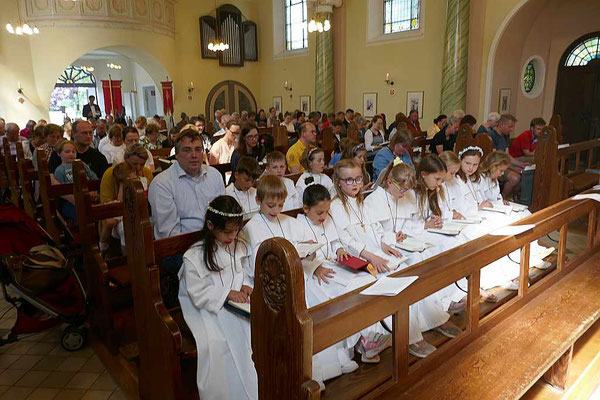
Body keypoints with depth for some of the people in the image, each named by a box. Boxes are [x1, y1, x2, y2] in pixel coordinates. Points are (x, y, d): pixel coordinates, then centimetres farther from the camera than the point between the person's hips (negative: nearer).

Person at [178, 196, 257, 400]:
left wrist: (246, 285, -5)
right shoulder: (194, 257, -10)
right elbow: (198, 295, -11)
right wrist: (227, 294, -21)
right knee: (217, 343, -29)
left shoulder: (240, 247, 7)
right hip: (207, 310, -4)